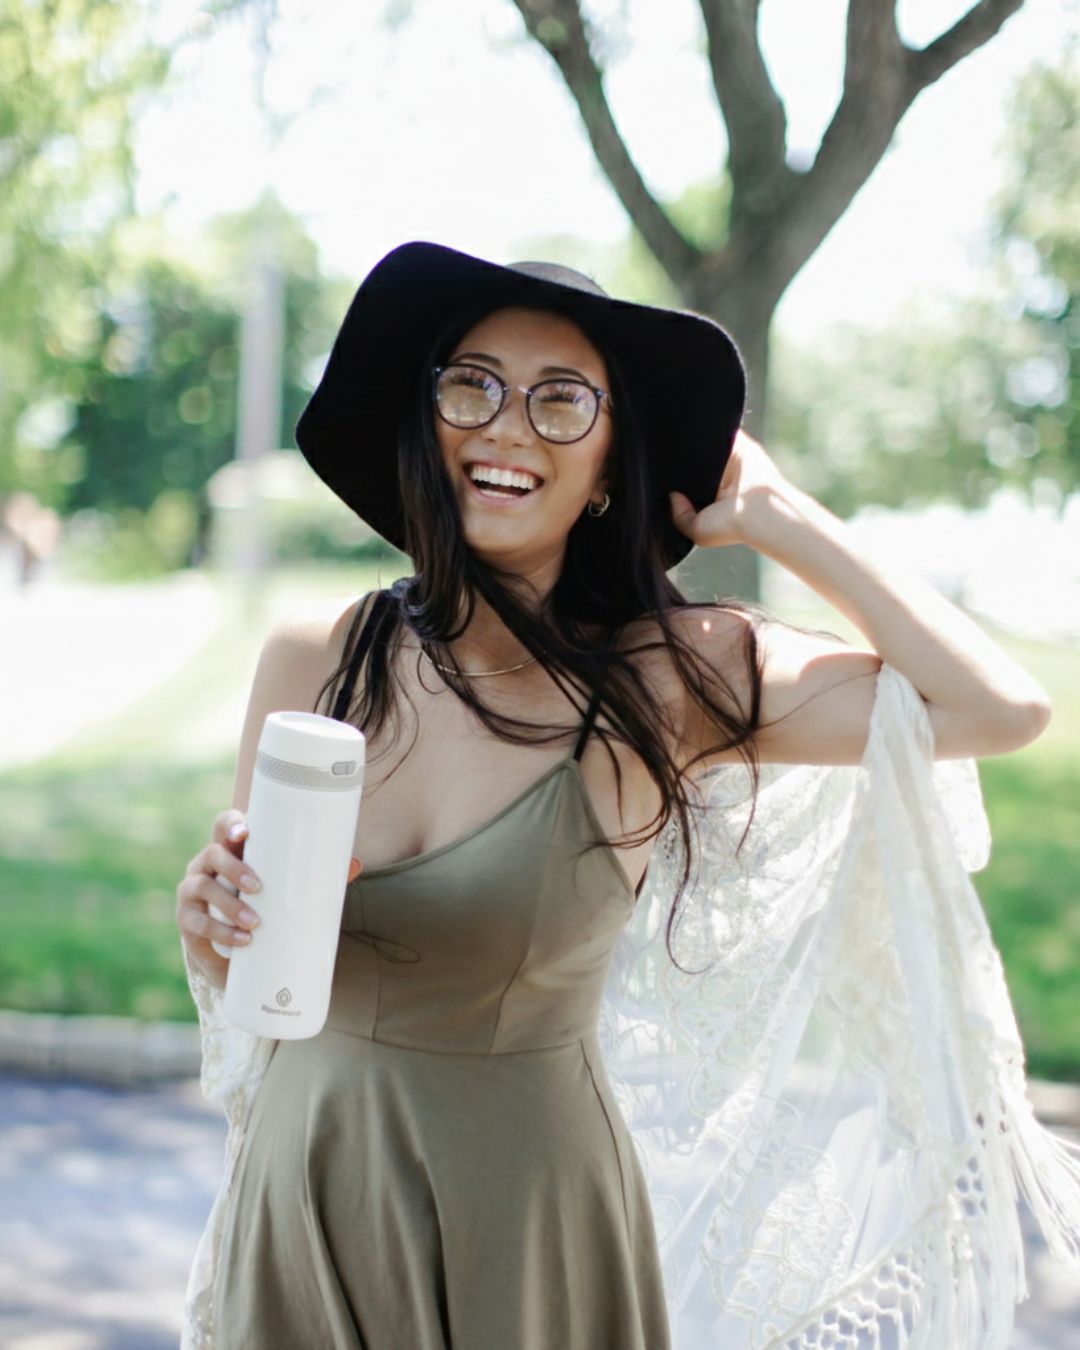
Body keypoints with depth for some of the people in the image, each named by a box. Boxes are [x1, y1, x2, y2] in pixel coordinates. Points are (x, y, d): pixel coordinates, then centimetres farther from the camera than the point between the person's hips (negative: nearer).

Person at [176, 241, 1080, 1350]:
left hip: (530, 1233, -2)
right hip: (302, 1203, 3)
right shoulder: (307, 664, -4)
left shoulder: (664, 678, -11)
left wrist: (772, 516, -12)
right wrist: (210, 927, -16)